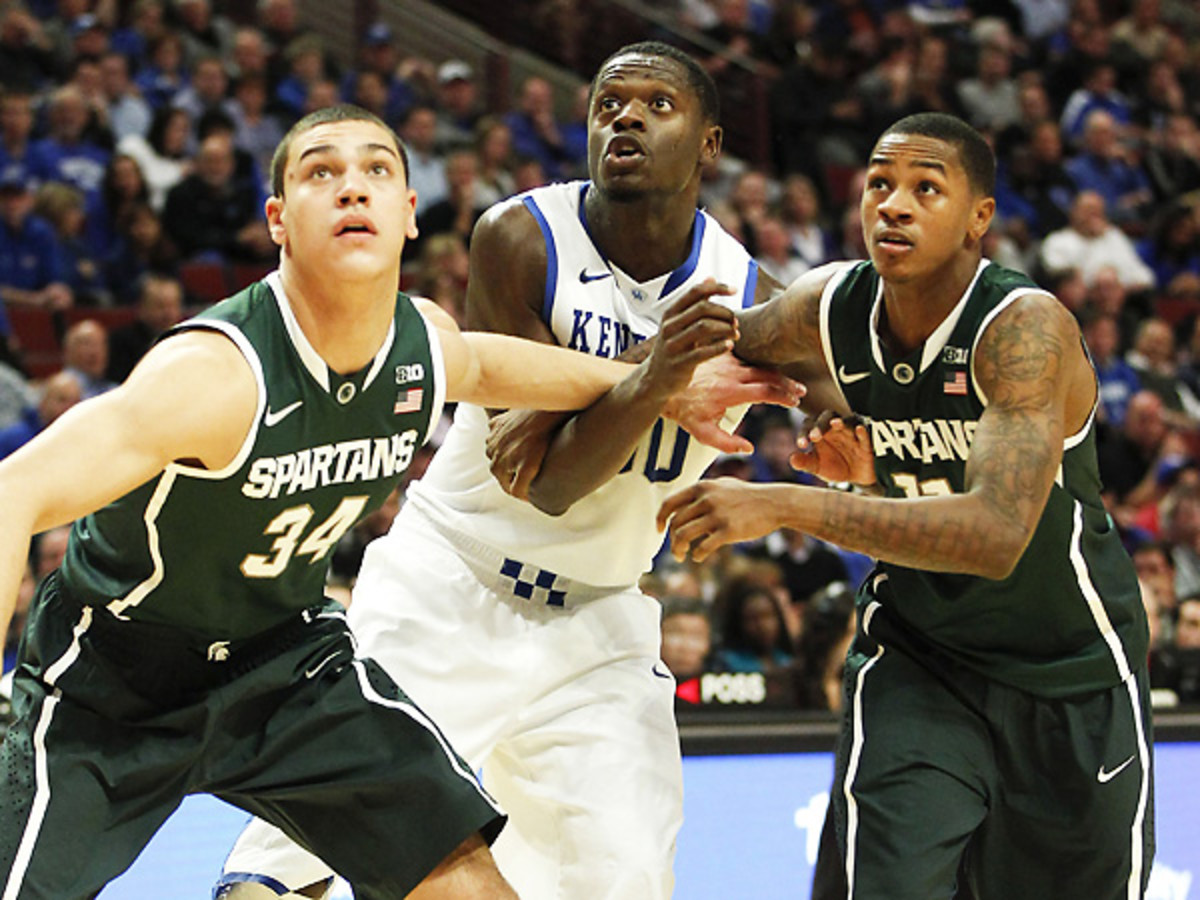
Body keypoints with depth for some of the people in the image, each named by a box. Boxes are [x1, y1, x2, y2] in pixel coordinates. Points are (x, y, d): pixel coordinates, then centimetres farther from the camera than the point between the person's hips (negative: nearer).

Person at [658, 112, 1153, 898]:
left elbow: (998, 533, -41)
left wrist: (783, 506, -46)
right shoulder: (829, 307, -12)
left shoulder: (1027, 329, -28)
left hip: (1072, 669, -2)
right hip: (916, 651, 3)